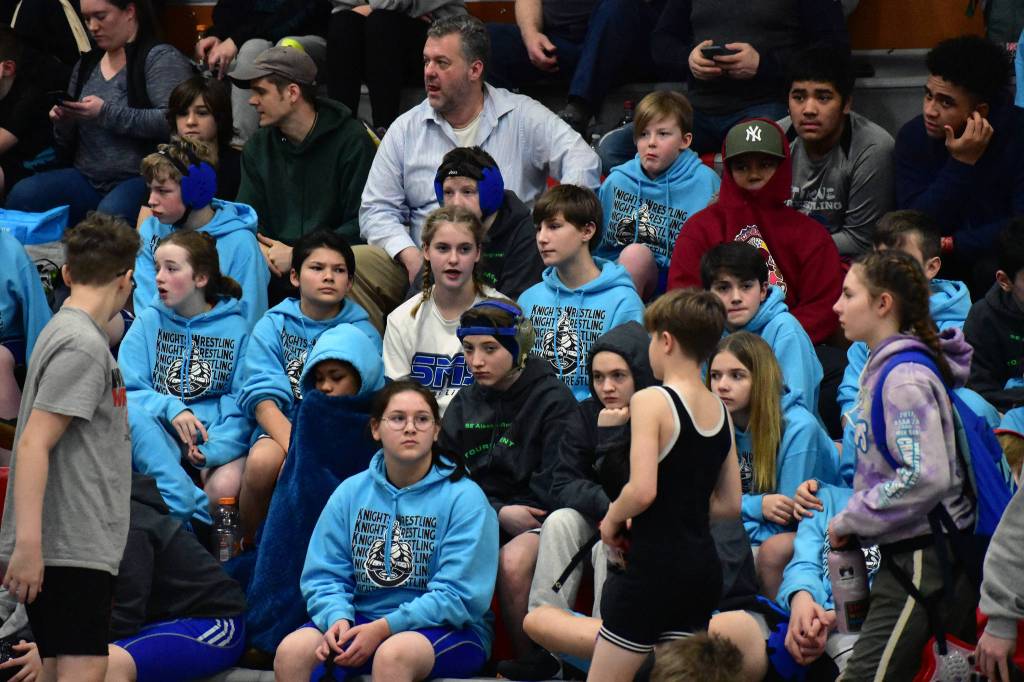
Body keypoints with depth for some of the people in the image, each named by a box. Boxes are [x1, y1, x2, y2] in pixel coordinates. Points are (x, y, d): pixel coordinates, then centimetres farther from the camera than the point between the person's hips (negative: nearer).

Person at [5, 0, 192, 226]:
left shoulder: (161, 58, -2)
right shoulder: (86, 65, 18)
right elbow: (68, 147, 22)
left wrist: (107, 114, -20)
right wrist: (63, 123, -1)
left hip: (140, 179, -6)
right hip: (87, 179, 6)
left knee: (111, 214, -38)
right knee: (21, 196, -21)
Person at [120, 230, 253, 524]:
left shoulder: (235, 326, 7)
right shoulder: (149, 321, 12)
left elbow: (244, 401, -1)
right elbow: (128, 390, 3)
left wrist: (213, 448, -18)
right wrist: (170, 409, -17)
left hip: (217, 433, -2)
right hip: (160, 433, 2)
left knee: (225, 487, -36)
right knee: (129, 413, -34)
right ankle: (196, 512, -40)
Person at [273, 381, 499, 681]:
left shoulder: (464, 497, -6)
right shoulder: (351, 492, 8)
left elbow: (458, 595, -13)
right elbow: (324, 575, 6)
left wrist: (384, 628, -21)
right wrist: (338, 617, -17)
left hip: (446, 629, -4)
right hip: (363, 619, 4)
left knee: (393, 653, -38)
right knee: (292, 650, -25)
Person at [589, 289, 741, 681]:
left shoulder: (651, 401, -13)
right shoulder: (720, 410, 9)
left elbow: (642, 490, -22)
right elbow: (730, 504, 14)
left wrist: (613, 520, -4)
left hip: (653, 563, -7)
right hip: (701, 564, 7)